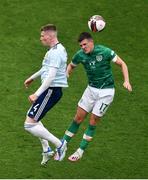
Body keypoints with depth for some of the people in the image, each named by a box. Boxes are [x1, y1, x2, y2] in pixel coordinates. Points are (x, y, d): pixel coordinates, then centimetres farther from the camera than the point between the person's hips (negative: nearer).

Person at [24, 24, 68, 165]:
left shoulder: (55, 52, -19)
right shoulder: (57, 49, 14)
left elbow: (51, 76, -26)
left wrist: (37, 94, -27)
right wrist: (32, 78, 41)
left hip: (51, 90, -11)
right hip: (52, 90, 11)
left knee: (29, 124, -12)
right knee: (31, 115, 27)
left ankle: (59, 144, -3)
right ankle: (46, 149, 28)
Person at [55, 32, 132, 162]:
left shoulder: (105, 52, -19)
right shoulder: (80, 55, -6)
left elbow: (122, 64, -9)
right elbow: (71, 66, 16)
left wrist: (126, 81, -20)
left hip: (106, 91, -4)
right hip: (91, 89, 4)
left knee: (93, 121, -2)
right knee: (78, 117, 2)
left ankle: (81, 151, 8)